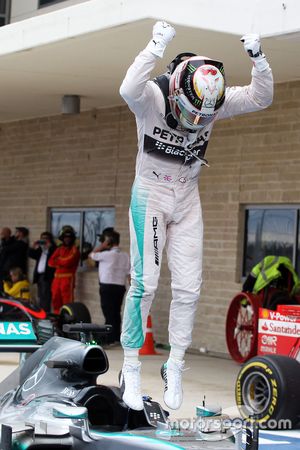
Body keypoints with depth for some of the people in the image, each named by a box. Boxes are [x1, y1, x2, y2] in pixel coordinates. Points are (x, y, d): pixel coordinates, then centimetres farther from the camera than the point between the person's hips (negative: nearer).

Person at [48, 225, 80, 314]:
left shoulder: (74, 249, -2)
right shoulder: (59, 249, 17)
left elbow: (68, 262, -14)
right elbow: (50, 262, 9)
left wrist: (57, 260, 2)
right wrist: (61, 263, -7)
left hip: (68, 278, -7)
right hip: (57, 277, 7)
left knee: (67, 300, -10)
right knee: (56, 300, 9)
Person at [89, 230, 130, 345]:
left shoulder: (107, 254, -11)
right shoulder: (125, 256, 5)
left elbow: (91, 255, 2)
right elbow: (129, 273, 4)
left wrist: (102, 246, 2)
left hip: (107, 287, -6)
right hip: (120, 287, 6)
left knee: (109, 313, -3)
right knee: (116, 312, 13)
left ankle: (110, 339, -4)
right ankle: (117, 337, 16)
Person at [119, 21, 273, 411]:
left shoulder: (214, 101, -10)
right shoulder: (153, 96, -22)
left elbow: (261, 98, -11)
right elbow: (129, 90, -45)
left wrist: (258, 58, -27)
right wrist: (156, 46, -49)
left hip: (188, 199, 4)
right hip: (150, 194, -4)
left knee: (188, 287, 2)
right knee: (144, 283, -7)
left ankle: (174, 368, 17)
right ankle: (131, 371, 4)